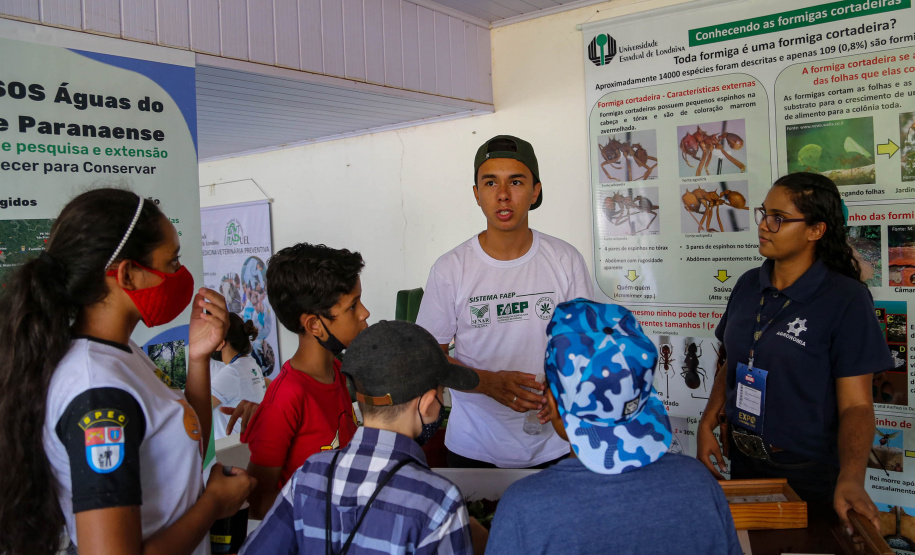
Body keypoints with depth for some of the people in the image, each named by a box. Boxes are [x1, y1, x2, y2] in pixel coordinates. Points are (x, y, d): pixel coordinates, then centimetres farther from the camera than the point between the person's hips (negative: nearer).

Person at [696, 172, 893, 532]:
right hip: (743, 462, 5)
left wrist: (850, 479, -30)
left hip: (807, 475, -5)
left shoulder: (846, 299, -15)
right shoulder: (748, 285, 0)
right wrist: (707, 425, -3)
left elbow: (856, 404, -16)